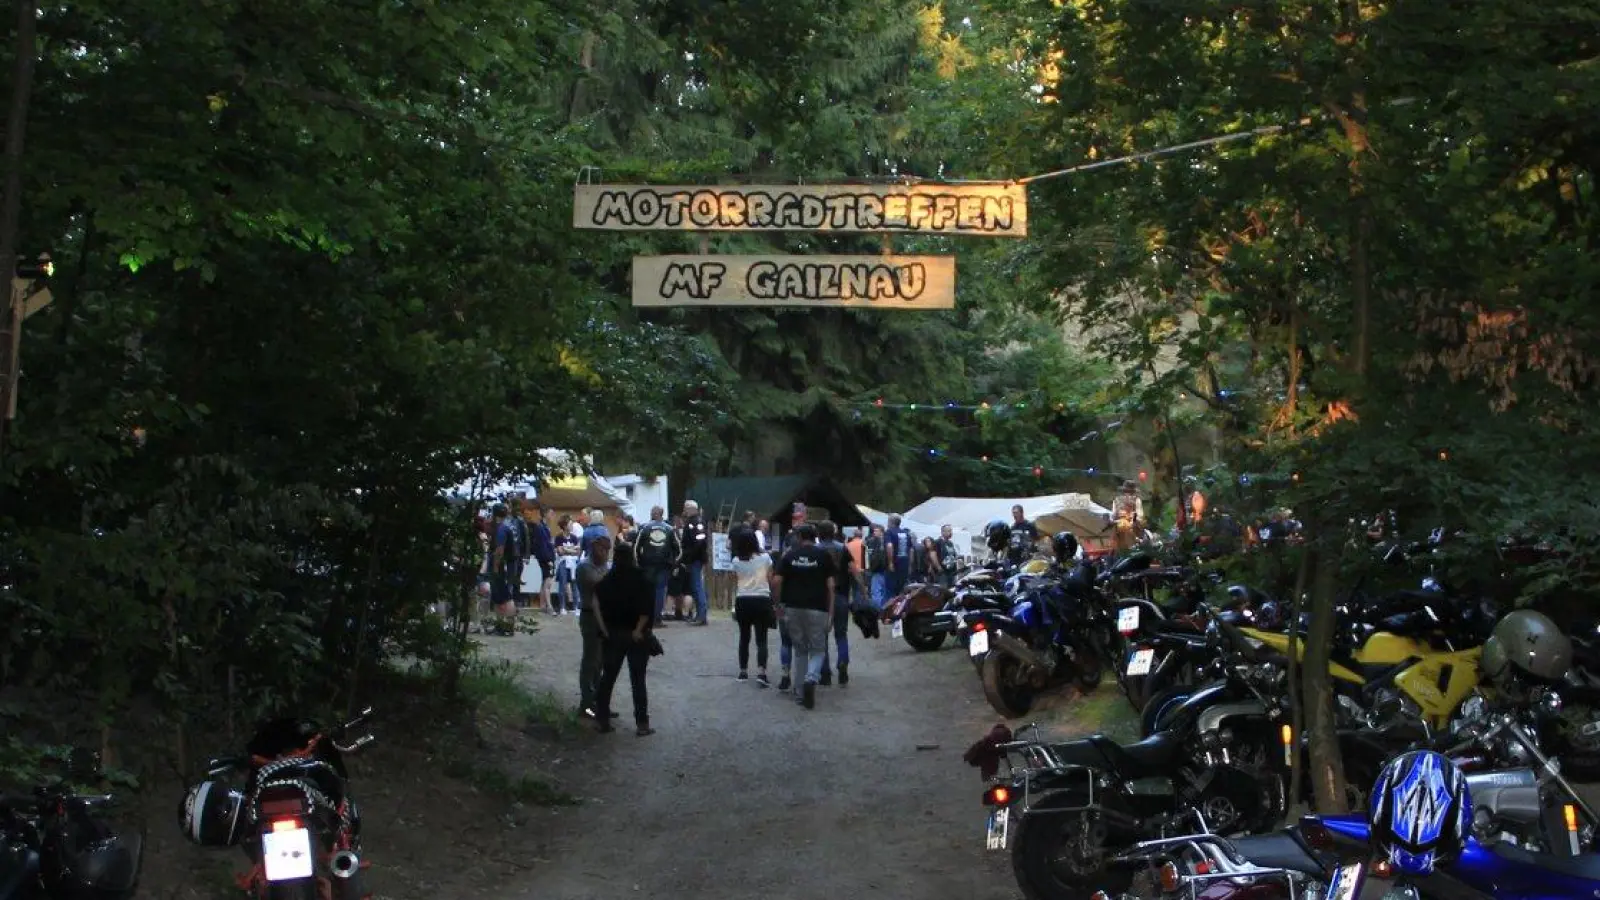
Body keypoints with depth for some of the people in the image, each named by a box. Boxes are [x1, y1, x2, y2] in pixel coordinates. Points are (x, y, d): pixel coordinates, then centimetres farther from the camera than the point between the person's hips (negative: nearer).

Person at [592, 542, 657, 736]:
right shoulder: (641, 580, -8)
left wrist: (604, 629, -10)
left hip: (612, 635, 3)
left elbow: (597, 604, -10)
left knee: (607, 678, 12)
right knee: (638, 680, 3)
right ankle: (642, 723, 3)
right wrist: (638, 630, -14)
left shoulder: (606, 582, 0)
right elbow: (646, 610, -17)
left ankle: (601, 720, 14)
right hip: (636, 637, -2)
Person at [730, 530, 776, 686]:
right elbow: (771, 580, 0)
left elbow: (735, 580, -3)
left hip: (742, 601, 2)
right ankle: (761, 673, -15)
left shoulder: (736, 561, 0)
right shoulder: (765, 558, -3)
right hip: (761, 599, -2)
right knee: (761, 639, -2)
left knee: (744, 637, 15)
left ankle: (743, 672, 19)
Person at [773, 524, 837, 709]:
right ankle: (811, 679, -22)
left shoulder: (789, 556, 5)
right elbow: (830, 586, -4)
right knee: (817, 650, 7)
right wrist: (831, 612, 0)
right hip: (817, 609, -2)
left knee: (799, 650, 15)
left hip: (793, 608, 2)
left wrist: (778, 603, 8)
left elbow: (776, 582, -3)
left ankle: (799, 693, 15)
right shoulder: (824, 556, 0)